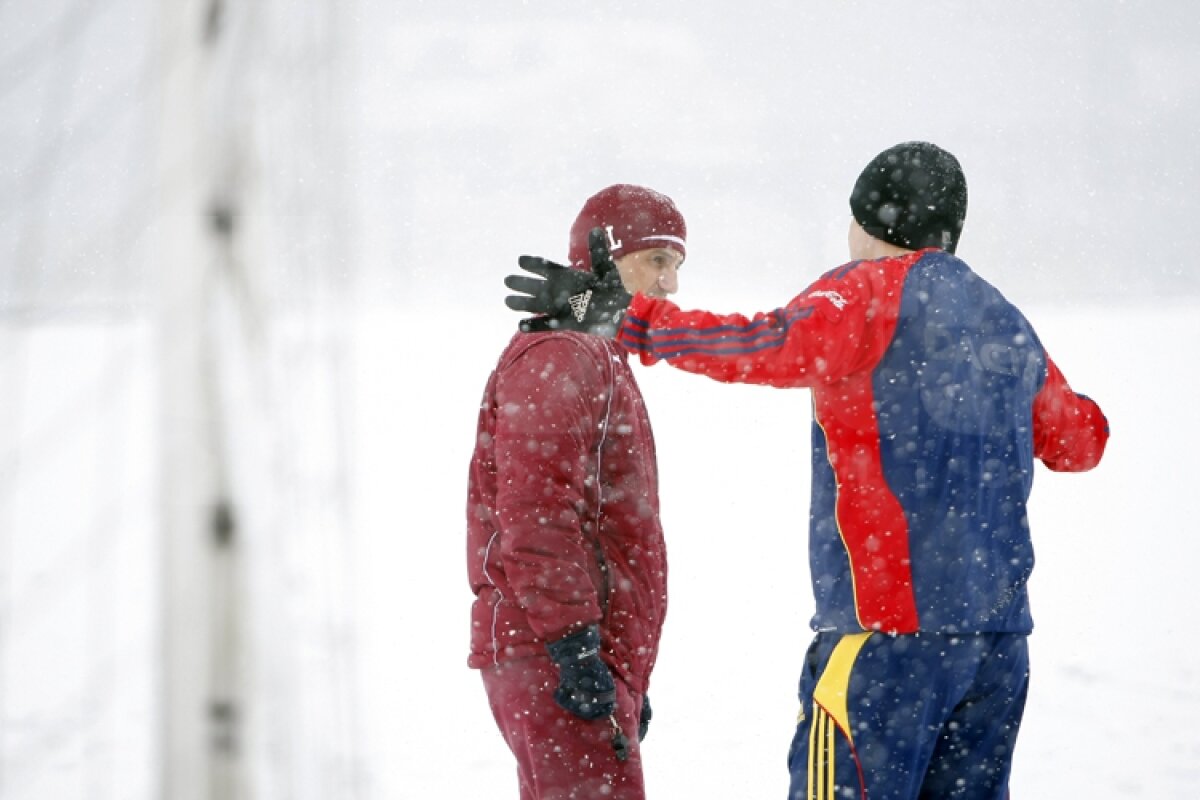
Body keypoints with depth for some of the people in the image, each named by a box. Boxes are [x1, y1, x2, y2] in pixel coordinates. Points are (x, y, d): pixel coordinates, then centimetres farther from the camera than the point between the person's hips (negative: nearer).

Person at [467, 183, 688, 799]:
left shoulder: (601, 362, 24)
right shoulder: (556, 361, -10)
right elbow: (535, 512, -20)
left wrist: (632, 677, 26)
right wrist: (575, 644, -24)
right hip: (554, 655, -11)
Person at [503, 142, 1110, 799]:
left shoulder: (875, 291, -6)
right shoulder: (1006, 321, 16)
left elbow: (780, 348, -25)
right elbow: (1077, 441, 27)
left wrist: (626, 321, -28)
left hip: (891, 627, -7)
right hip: (999, 637, 7)